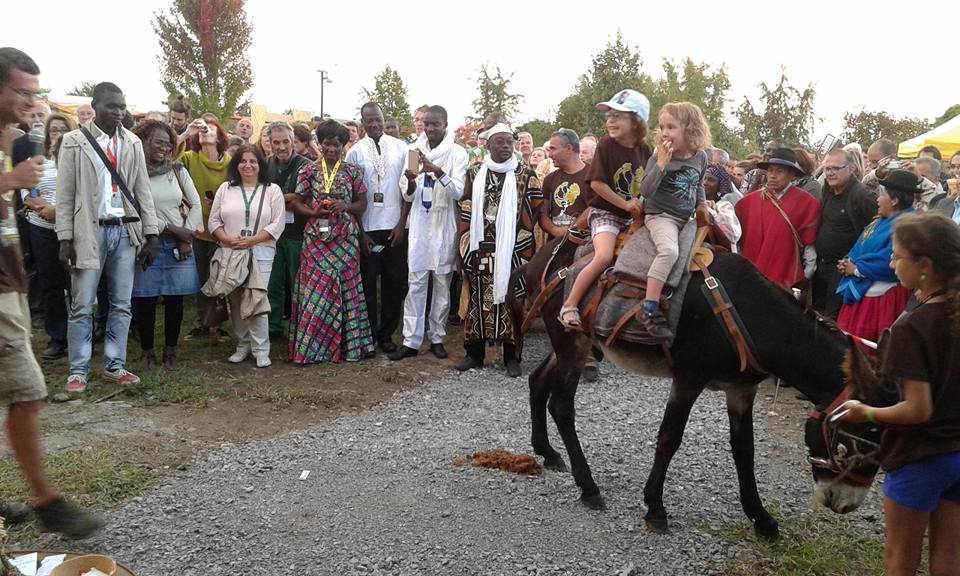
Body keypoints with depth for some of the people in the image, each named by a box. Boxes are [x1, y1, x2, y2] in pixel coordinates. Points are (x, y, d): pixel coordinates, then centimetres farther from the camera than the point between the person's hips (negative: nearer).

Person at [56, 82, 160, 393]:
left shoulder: (133, 143, 9)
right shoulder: (74, 141, 1)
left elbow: (143, 190, 8)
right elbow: (65, 194, -1)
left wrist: (151, 235, 2)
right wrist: (65, 239, -7)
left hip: (125, 230, 3)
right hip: (90, 230, -3)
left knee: (121, 305, 7)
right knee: (82, 306, 1)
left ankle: (114, 366, 17)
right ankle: (78, 370, 12)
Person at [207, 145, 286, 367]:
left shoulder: (272, 190, 4)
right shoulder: (225, 189, 12)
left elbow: (277, 224, -3)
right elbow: (213, 220, 10)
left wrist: (252, 240, -14)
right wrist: (228, 239, -9)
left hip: (260, 254, -3)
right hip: (230, 253, 3)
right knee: (235, 301, 7)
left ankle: (261, 349, -1)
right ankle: (243, 345, 20)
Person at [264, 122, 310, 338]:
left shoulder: (305, 166, -7)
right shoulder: (266, 165, 8)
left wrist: (279, 201, -13)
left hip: (298, 233, -4)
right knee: (273, 283, 11)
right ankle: (273, 326, 22)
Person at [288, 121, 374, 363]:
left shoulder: (353, 171, 6)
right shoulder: (308, 171, 6)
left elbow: (362, 204, 7)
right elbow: (297, 203, 7)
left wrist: (344, 206, -12)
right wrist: (314, 212, -11)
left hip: (345, 239, 0)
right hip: (317, 239, 0)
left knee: (345, 287, 2)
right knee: (315, 289, -2)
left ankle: (347, 344, 13)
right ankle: (312, 347, 7)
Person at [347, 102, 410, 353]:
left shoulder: (400, 148, 4)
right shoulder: (355, 152, 1)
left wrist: (402, 224, -3)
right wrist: (359, 232, -3)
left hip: (395, 228, 1)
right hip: (367, 228, -1)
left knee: (395, 282, 6)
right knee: (367, 283, 5)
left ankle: (386, 334, 19)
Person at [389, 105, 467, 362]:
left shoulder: (456, 153, -2)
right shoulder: (414, 150, 6)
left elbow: (458, 192, -13)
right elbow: (408, 197, 8)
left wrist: (438, 172, -27)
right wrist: (410, 183, -14)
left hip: (444, 226, -2)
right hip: (419, 225, 2)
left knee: (442, 285, 6)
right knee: (415, 284, 1)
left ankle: (437, 337, 18)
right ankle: (411, 341, 5)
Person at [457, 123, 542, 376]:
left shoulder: (525, 174, 2)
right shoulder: (474, 173, 9)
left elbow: (531, 215, 1)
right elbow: (466, 212, 9)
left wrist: (524, 251, -4)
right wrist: (465, 247, 4)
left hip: (511, 249, -2)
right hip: (480, 248, 2)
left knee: (510, 300, 1)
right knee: (477, 298, 6)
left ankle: (511, 356, 11)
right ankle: (475, 353, 17)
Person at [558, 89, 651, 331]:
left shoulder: (644, 150, 6)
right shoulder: (606, 146, -7)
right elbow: (596, 183, -13)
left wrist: (641, 203, -5)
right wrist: (625, 204, -13)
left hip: (633, 217, 6)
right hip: (605, 212, -6)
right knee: (604, 257, -27)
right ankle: (569, 306, -18)